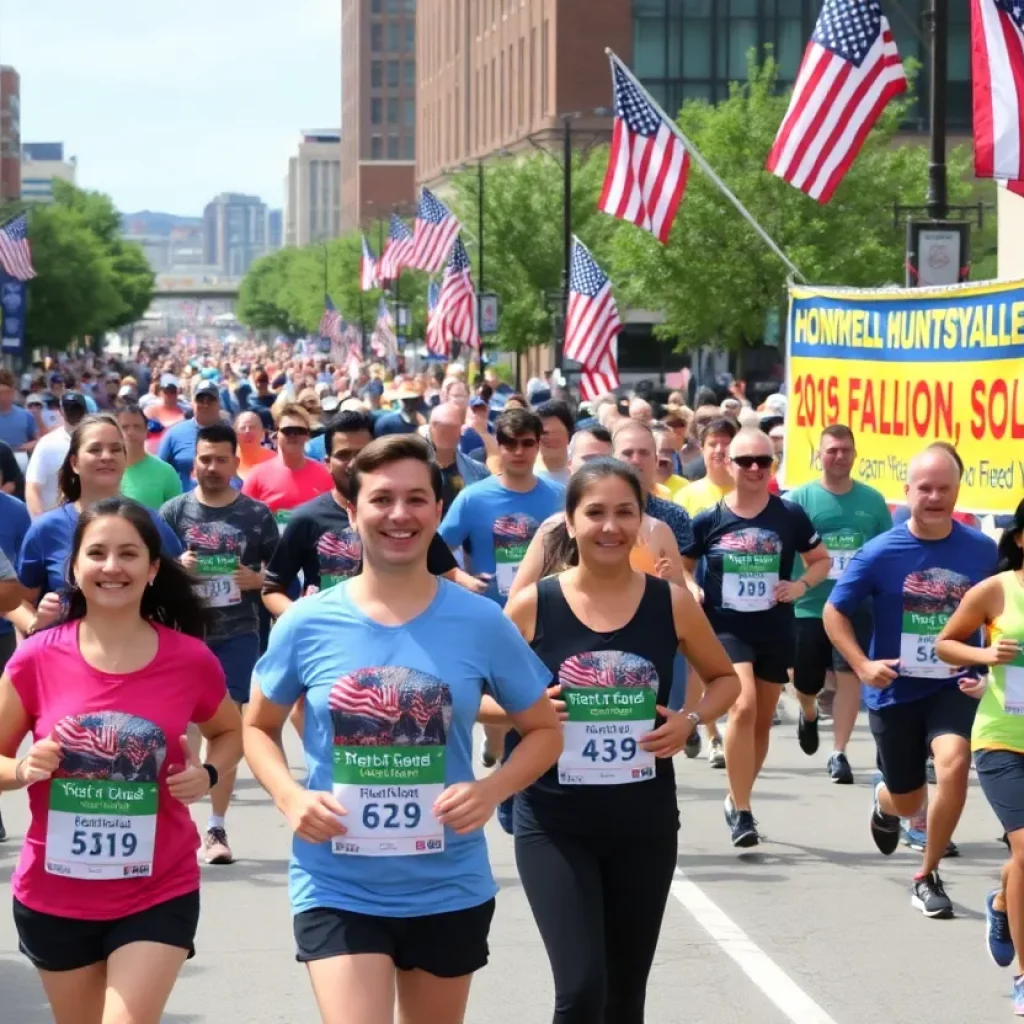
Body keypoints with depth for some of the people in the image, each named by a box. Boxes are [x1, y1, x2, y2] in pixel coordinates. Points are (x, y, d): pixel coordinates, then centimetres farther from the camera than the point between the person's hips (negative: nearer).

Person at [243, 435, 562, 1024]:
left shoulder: (481, 623, -6)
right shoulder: (307, 624, -6)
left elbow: (545, 731, 4)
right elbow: (259, 727, 8)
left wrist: (492, 790, -15)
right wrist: (289, 796, -12)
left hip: (449, 890, 2)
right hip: (337, 890, -2)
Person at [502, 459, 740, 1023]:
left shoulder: (671, 602, -3)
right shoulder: (533, 605, -7)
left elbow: (725, 678, 12)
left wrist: (691, 719, -7)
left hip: (645, 823, 3)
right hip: (554, 824, -3)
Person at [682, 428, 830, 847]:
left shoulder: (790, 516, -2)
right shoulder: (709, 520, -4)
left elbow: (821, 560, 10)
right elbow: (679, 567, 9)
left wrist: (801, 585, -8)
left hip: (775, 631, 3)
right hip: (726, 628, -3)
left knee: (762, 721, 12)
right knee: (743, 706, -23)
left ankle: (737, 801, 33)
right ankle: (742, 811, -16)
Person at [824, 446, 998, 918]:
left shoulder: (983, 551, -8)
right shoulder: (881, 553, -12)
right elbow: (834, 611, -3)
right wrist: (863, 666, -15)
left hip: (955, 687, 0)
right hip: (895, 691, 0)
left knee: (954, 765, -27)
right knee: (908, 801, 13)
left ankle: (927, 876, -7)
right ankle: (885, 802, 55)